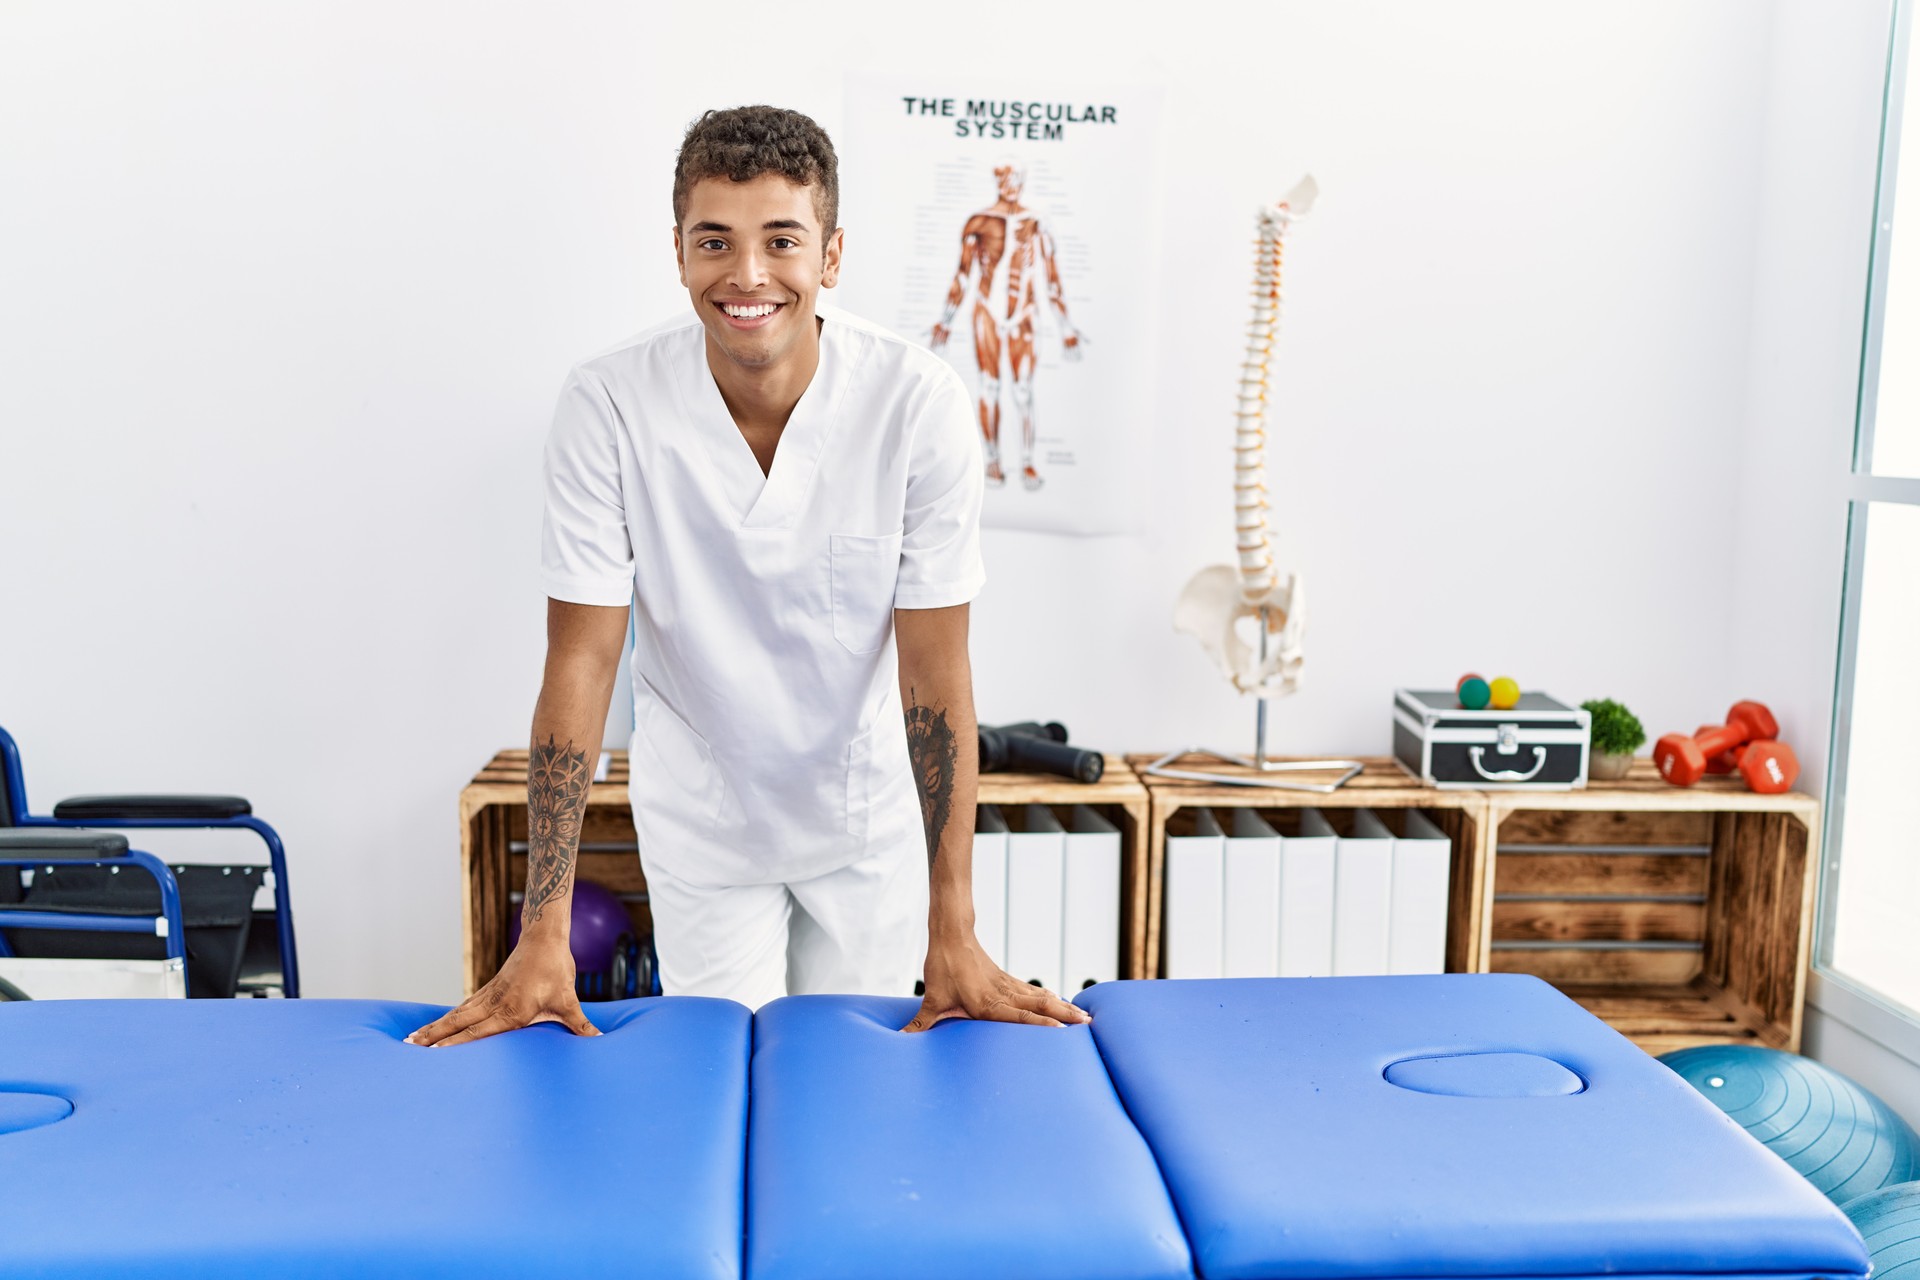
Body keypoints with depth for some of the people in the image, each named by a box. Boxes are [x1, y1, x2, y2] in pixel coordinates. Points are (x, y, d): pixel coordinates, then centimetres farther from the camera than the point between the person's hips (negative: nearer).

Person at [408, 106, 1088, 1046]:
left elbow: (935, 671, -17)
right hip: (700, 817, 0)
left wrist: (954, 936, -18)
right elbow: (581, 661, -16)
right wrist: (542, 939, -18)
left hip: (868, 807, 0)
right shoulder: (609, 404, -21)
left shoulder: (919, 402, -22)